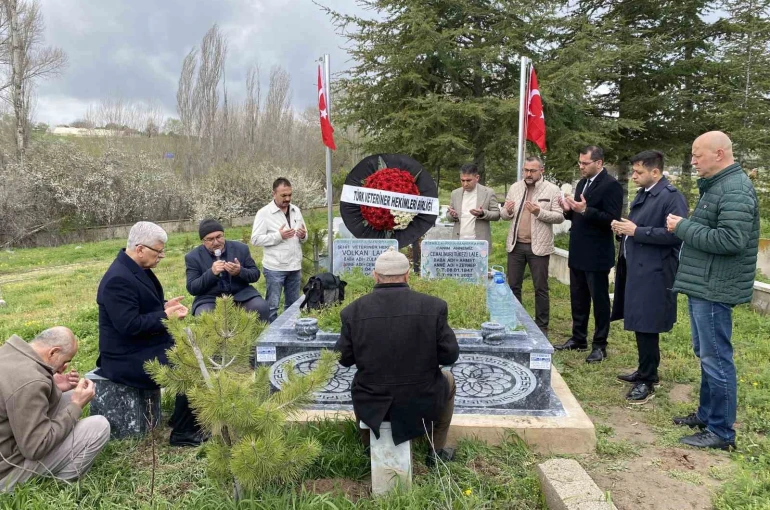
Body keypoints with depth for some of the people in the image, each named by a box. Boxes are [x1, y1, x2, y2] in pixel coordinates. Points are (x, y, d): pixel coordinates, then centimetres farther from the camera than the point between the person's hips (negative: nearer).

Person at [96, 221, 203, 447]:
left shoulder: (137, 268, 6)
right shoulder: (119, 279, -26)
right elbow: (129, 325, -29)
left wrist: (164, 305, -1)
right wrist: (165, 316, -21)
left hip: (145, 346, 11)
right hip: (128, 359, -10)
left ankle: (182, 416, 20)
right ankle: (183, 432, -2)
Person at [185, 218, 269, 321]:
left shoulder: (241, 248, 2)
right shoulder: (193, 257, 0)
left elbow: (255, 274, 6)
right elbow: (192, 289, -4)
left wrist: (240, 272, -17)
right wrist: (211, 273, -20)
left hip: (241, 294, 1)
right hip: (209, 299, -1)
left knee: (261, 308, -25)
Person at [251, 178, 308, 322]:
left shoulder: (296, 210, 8)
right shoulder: (264, 213, -8)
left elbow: (303, 236, 17)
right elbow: (255, 239, -12)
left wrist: (303, 236, -7)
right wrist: (278, 236, -21)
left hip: (295, 267, 5)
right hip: (275, 268, -5)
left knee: (293, 304, 16)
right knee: (272, 305, 4)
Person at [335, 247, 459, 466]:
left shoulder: (353, 310, -12)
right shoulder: (433, 306, -15)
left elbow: (344, 358, -2)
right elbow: (449, 355, -9)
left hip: (372, 405, 2)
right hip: (421, 402, -1)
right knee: (448, 381, 33)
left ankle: (368, 448, 49)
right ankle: (437, 452, 39)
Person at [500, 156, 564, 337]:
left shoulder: (552, 190, -5)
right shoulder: (515, 188, 6)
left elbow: (559, 217, -9)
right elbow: (504, 214, 9)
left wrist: (539, 212, -23)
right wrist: (507, 210, -14)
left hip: (538, 246, -3)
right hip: (516, 244, 4)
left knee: (540, 288, 5)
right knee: (513, 286, 11)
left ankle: (542, 326, 17)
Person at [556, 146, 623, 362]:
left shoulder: (611, 185, -13)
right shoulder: (582, 183, 13)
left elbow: (612, 219, -20)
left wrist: (585, 210, -28)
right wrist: (569, 210, -2)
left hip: (597, 255, -8)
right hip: (578, 253, 8)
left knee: (599, 300, 3)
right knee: (578, 299, 16)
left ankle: (600, 345, 13)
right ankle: (578, 338, 27)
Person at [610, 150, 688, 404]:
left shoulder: (671, 196, -14)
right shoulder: (643, 194, 15)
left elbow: (674, 233, -23)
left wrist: (636, 231, -20)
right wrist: (624, 228, 4)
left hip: (653, 272, -9)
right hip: (636, 268, 9)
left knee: (647, 327, -3)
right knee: (640, 325, 16)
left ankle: (647, 381, 8)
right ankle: (646, 371, 29)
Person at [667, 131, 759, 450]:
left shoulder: (735, 190, -17)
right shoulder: (716, 186, 16)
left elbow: (730, 240, -25)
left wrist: (684, 227, -17)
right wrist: (685, 227, 5)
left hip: (714, 289, -11)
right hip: (703, 285, 11)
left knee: (716, 359, -3)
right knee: (706, 355, 18)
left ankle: (722, 432, 7)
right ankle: (707, 414, 32)